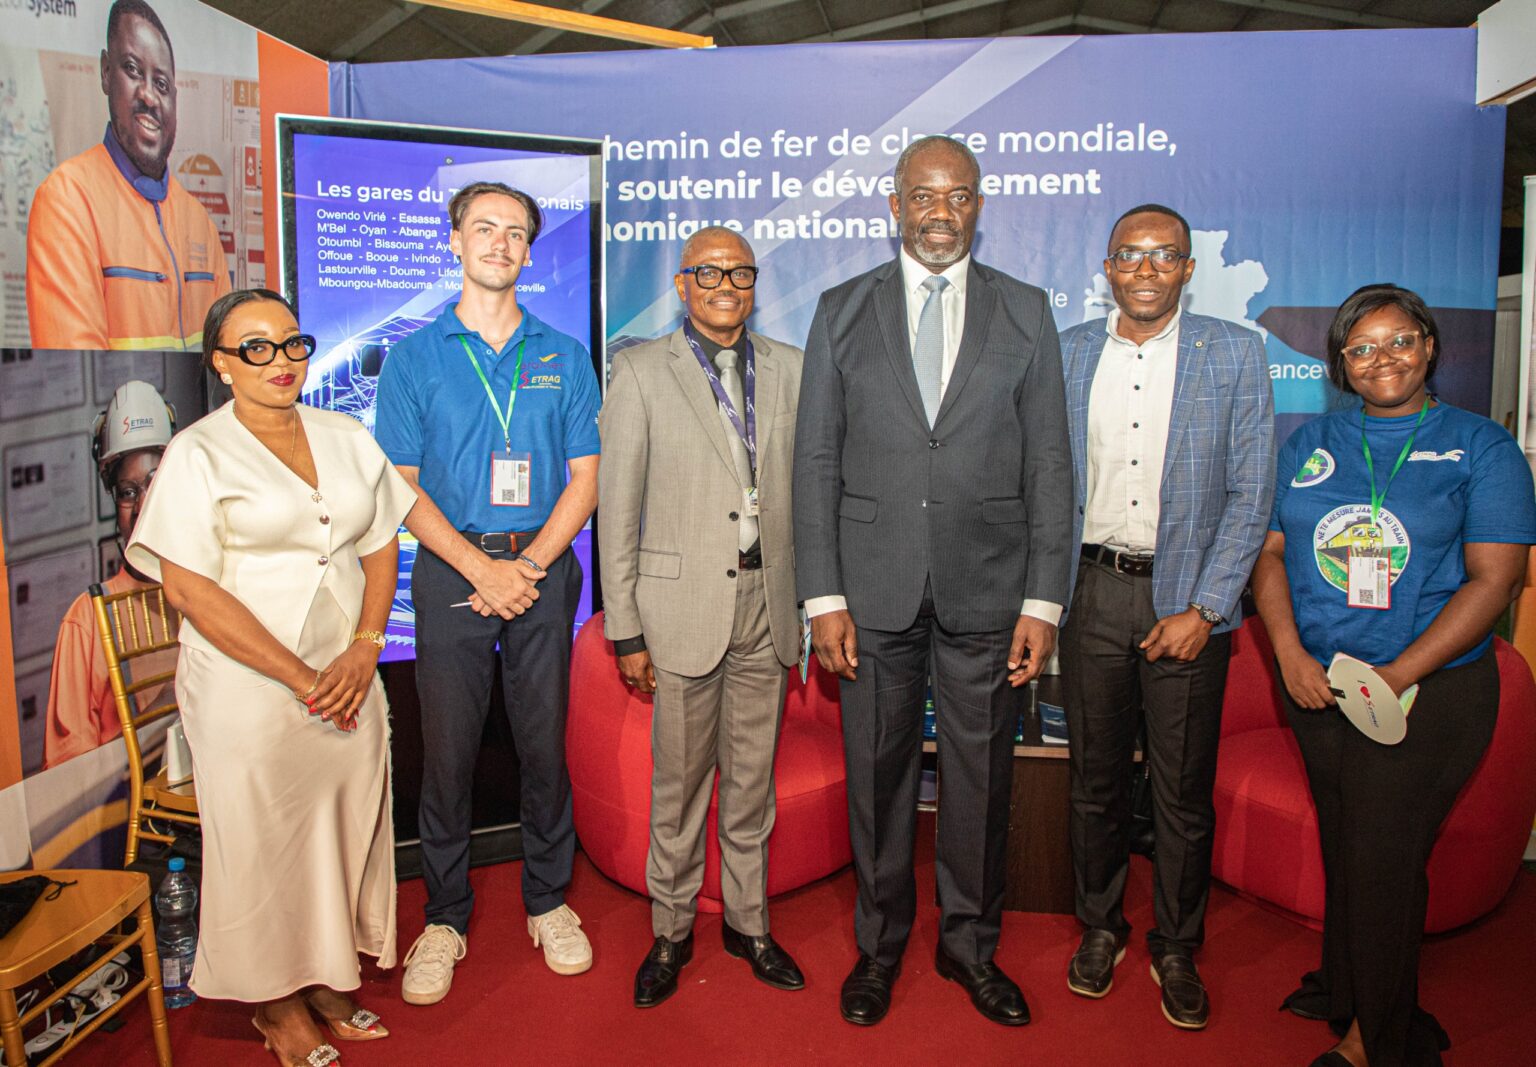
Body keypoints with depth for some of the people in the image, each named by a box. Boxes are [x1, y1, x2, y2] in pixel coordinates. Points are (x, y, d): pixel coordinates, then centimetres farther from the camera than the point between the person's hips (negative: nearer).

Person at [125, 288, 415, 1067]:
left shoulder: (346, 438, 8)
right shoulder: (198, 455, -6)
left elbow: (382, 546, 8)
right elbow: (188, 588, -12)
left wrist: (364, 649, -7)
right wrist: (301, 679, -15)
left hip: (350, 680, 4)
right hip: (250, 689, -4)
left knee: (344, 826, 12)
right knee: (263, 840, 8)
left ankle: (326, 979, 33)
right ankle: (275, 999, 29)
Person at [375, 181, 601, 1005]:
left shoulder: (564, 357, 8)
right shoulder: (414, 357, 5)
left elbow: (584, 478, 4)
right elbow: (401, 486, 0)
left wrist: (530, 564, -9)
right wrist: (481, 567, -11)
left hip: (543, 570, 1)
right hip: (451, 572, -1)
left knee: (545, 744, 7)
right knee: (447, 751, 5)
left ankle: (549, 902, 25)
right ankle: (444, 919, 21)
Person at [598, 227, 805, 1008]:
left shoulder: (788, 368, 8)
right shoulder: (640, 371, -1)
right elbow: (617, 510, -3)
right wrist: (625, 630, -6)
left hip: (766, 605, 3)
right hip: (684, 606, -3)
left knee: (753, 780, 14)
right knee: (679, 782, 8)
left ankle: (748, 921, 32)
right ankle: (671, 930, 28)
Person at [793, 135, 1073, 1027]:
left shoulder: (1027, 312, 6)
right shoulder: (843, 310, 6)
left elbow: (1049, 466, 4)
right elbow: (816, 461, 2)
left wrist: (1043, 600, -3)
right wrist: (823, 595, -4)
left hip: (987, 591, 1)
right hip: (876, 588, 0)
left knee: (982, 779, 10)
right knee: (877, 776, 10)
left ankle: (971, 944, 32)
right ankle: (880, 945, 30)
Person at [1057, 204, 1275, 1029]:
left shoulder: (1234, 354, -1)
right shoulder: (1067, 352, 6)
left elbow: (1250, 493, -3)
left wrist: (1203, 609, -10)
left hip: (1186, 597, -1)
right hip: (1093, 591, 2)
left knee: (1183, 791, 8)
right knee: (1095, 777, 13)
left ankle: (1175, 949, 29)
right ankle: (1099, 928, 33)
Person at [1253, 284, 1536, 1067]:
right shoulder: (1309, 443, 9)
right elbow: (1270, 552, 6)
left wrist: (1396, 675, -17)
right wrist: (1291, 655, -10)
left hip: (1426, 691, -3)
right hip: (1316, 687, 4)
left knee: (1382, 863, 2)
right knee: (1341, 852, 12)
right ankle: (1350, 1000, 32)